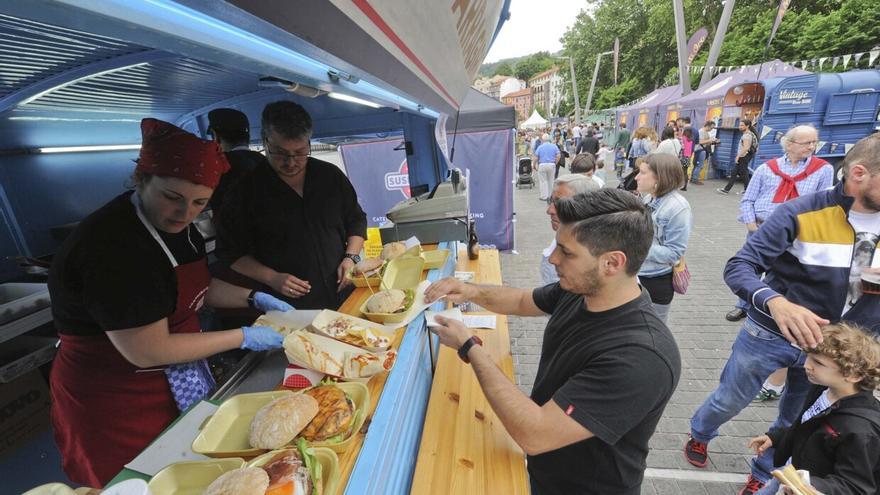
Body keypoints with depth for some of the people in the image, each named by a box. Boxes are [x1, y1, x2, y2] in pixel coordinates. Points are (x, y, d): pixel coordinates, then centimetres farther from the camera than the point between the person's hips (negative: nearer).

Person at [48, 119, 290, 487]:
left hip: (178, 381, 8)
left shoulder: (172, 221, -3)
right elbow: (147, 351, -27)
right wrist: (245, 338, -20)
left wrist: (255, 299, -2)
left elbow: (197, 288, 11)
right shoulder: (113, 245, -30)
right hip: (116, 404, -8)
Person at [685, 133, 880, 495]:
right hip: (771, 335, -4)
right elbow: (739, 266, -26)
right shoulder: (802, 213, -22)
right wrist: (776, 302, -45)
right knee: (728, 403, 16)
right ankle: (699, 436, 48)